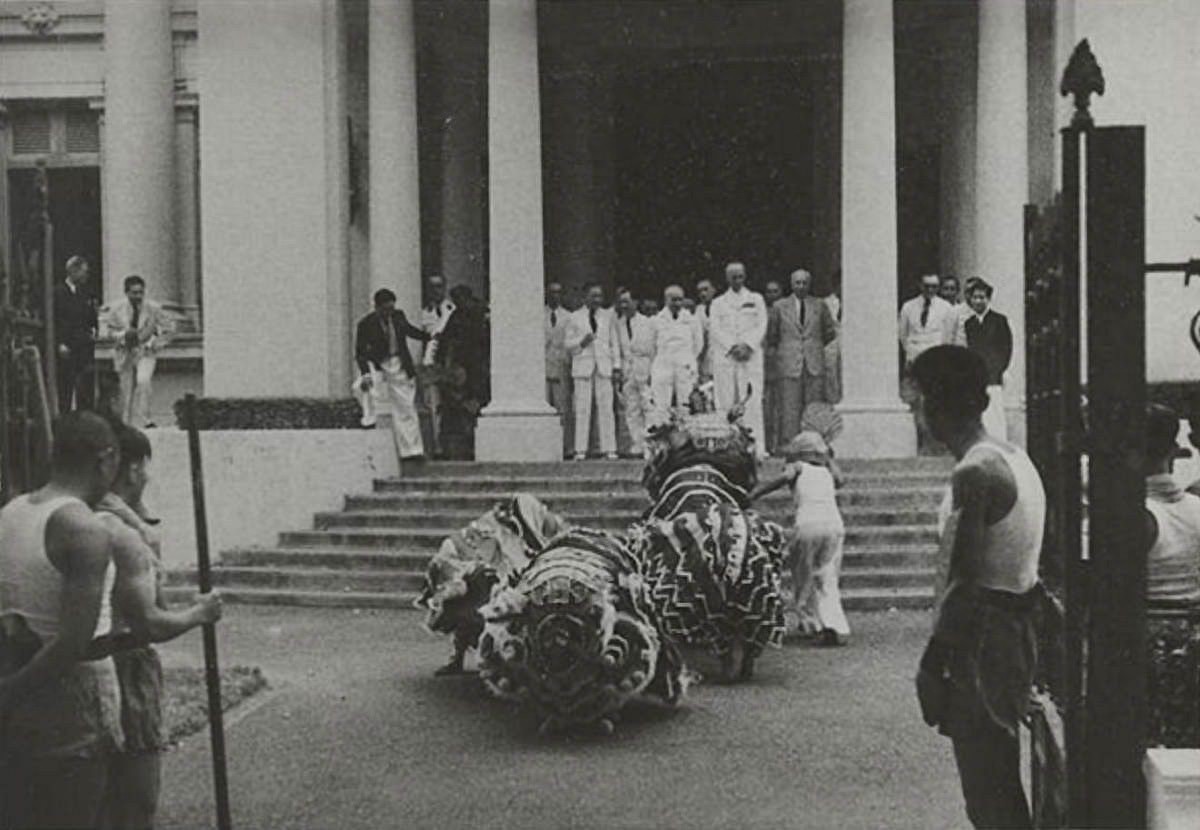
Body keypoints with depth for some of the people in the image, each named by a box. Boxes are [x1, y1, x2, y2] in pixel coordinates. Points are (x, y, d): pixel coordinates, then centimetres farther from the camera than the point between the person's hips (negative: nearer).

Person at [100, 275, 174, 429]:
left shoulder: (153, 308, -9)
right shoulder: (116, 308, -7)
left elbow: (170, 327, 1)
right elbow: (105, 327, 3)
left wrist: (156, 343, -8)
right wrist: (122, 334, -15)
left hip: (145, 352, -2)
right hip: (124, 353, 2)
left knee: (143, 381, -25)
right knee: (126, 389, 4)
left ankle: (142, 421, -19)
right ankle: (125, 423, 20)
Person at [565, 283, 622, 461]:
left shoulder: (609, 316, 13)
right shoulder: (575, 318, 8)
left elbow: (614, 343, 13)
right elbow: (568, 345, 9)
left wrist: (617, 367, 5)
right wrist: (581, 342, -11)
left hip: (604, 366, 1)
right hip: (583, 366, -1)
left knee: (606, 408, -3)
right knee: (582, 409, -4)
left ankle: (609, 449, -1)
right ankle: (580, 450, -3)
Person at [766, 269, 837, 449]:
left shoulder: (819, 305, 9)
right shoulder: (780, 307, 6)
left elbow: (830, 332, 17)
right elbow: (771, 336, 13)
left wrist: (815, 346, 14)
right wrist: (784, 349, 10)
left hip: (815, 364, 1)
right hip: (789, 364, -1)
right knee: (790, 408, -6)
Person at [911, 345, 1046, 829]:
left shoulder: (975, 472, -18)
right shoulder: (1015, 459, 11)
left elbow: (963, 582, -22)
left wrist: (932, 662, -16)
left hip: (982, 638, -10)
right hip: (1017, 625, 10)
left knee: (987, 789, -2)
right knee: (999, 783, 18)